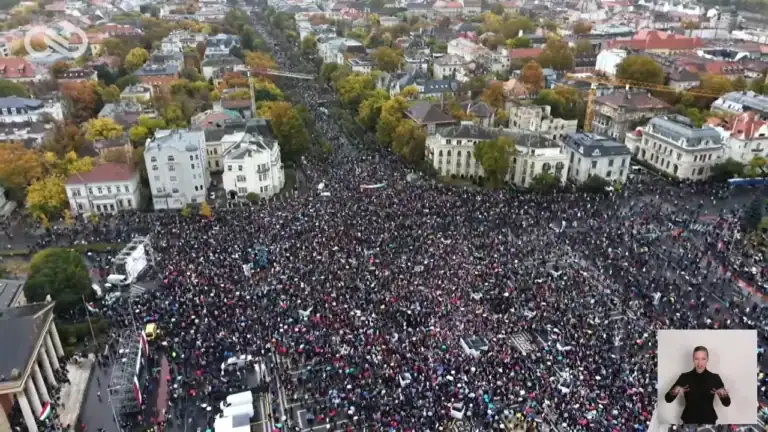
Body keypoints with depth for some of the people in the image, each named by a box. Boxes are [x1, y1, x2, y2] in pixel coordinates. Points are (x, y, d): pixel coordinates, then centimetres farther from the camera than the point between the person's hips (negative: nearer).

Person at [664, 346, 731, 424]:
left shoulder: (714, 378, -3)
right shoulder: (685, 377, -6)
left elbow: (727, 403, -5)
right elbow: (668, 399, -9)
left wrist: (724, 394, -25)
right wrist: (674, 392, -28)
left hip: (709, 421, 1)